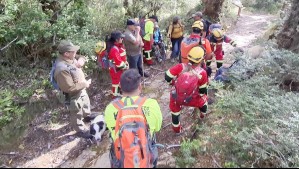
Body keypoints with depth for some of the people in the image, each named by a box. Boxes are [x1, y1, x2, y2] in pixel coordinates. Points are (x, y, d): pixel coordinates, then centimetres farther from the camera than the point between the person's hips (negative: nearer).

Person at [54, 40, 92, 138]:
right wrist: (84, 84, -24)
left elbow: (81, 57, 10)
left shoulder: (70, 58, -10)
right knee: (77, 113, 16)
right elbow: (69, 88, -35)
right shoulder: (62, 69, -38)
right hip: (73, 95, -9)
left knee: (86, 103, 35)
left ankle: (86, 115, 66)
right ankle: (81, 130, 41)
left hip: (81, 89, 9)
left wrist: (81, 60, -16)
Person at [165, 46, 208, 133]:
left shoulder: (181, 66, -17)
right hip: (189, 100, 0)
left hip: (175, 96, 1)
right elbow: (203, 90, -5)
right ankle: (203, 114, 58)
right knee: (203, 99, 30)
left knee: (175, 109, 30)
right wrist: (204, 96, 19)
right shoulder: (202, 73, -17)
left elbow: (167, 77, -12)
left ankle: (177, 128, 45)